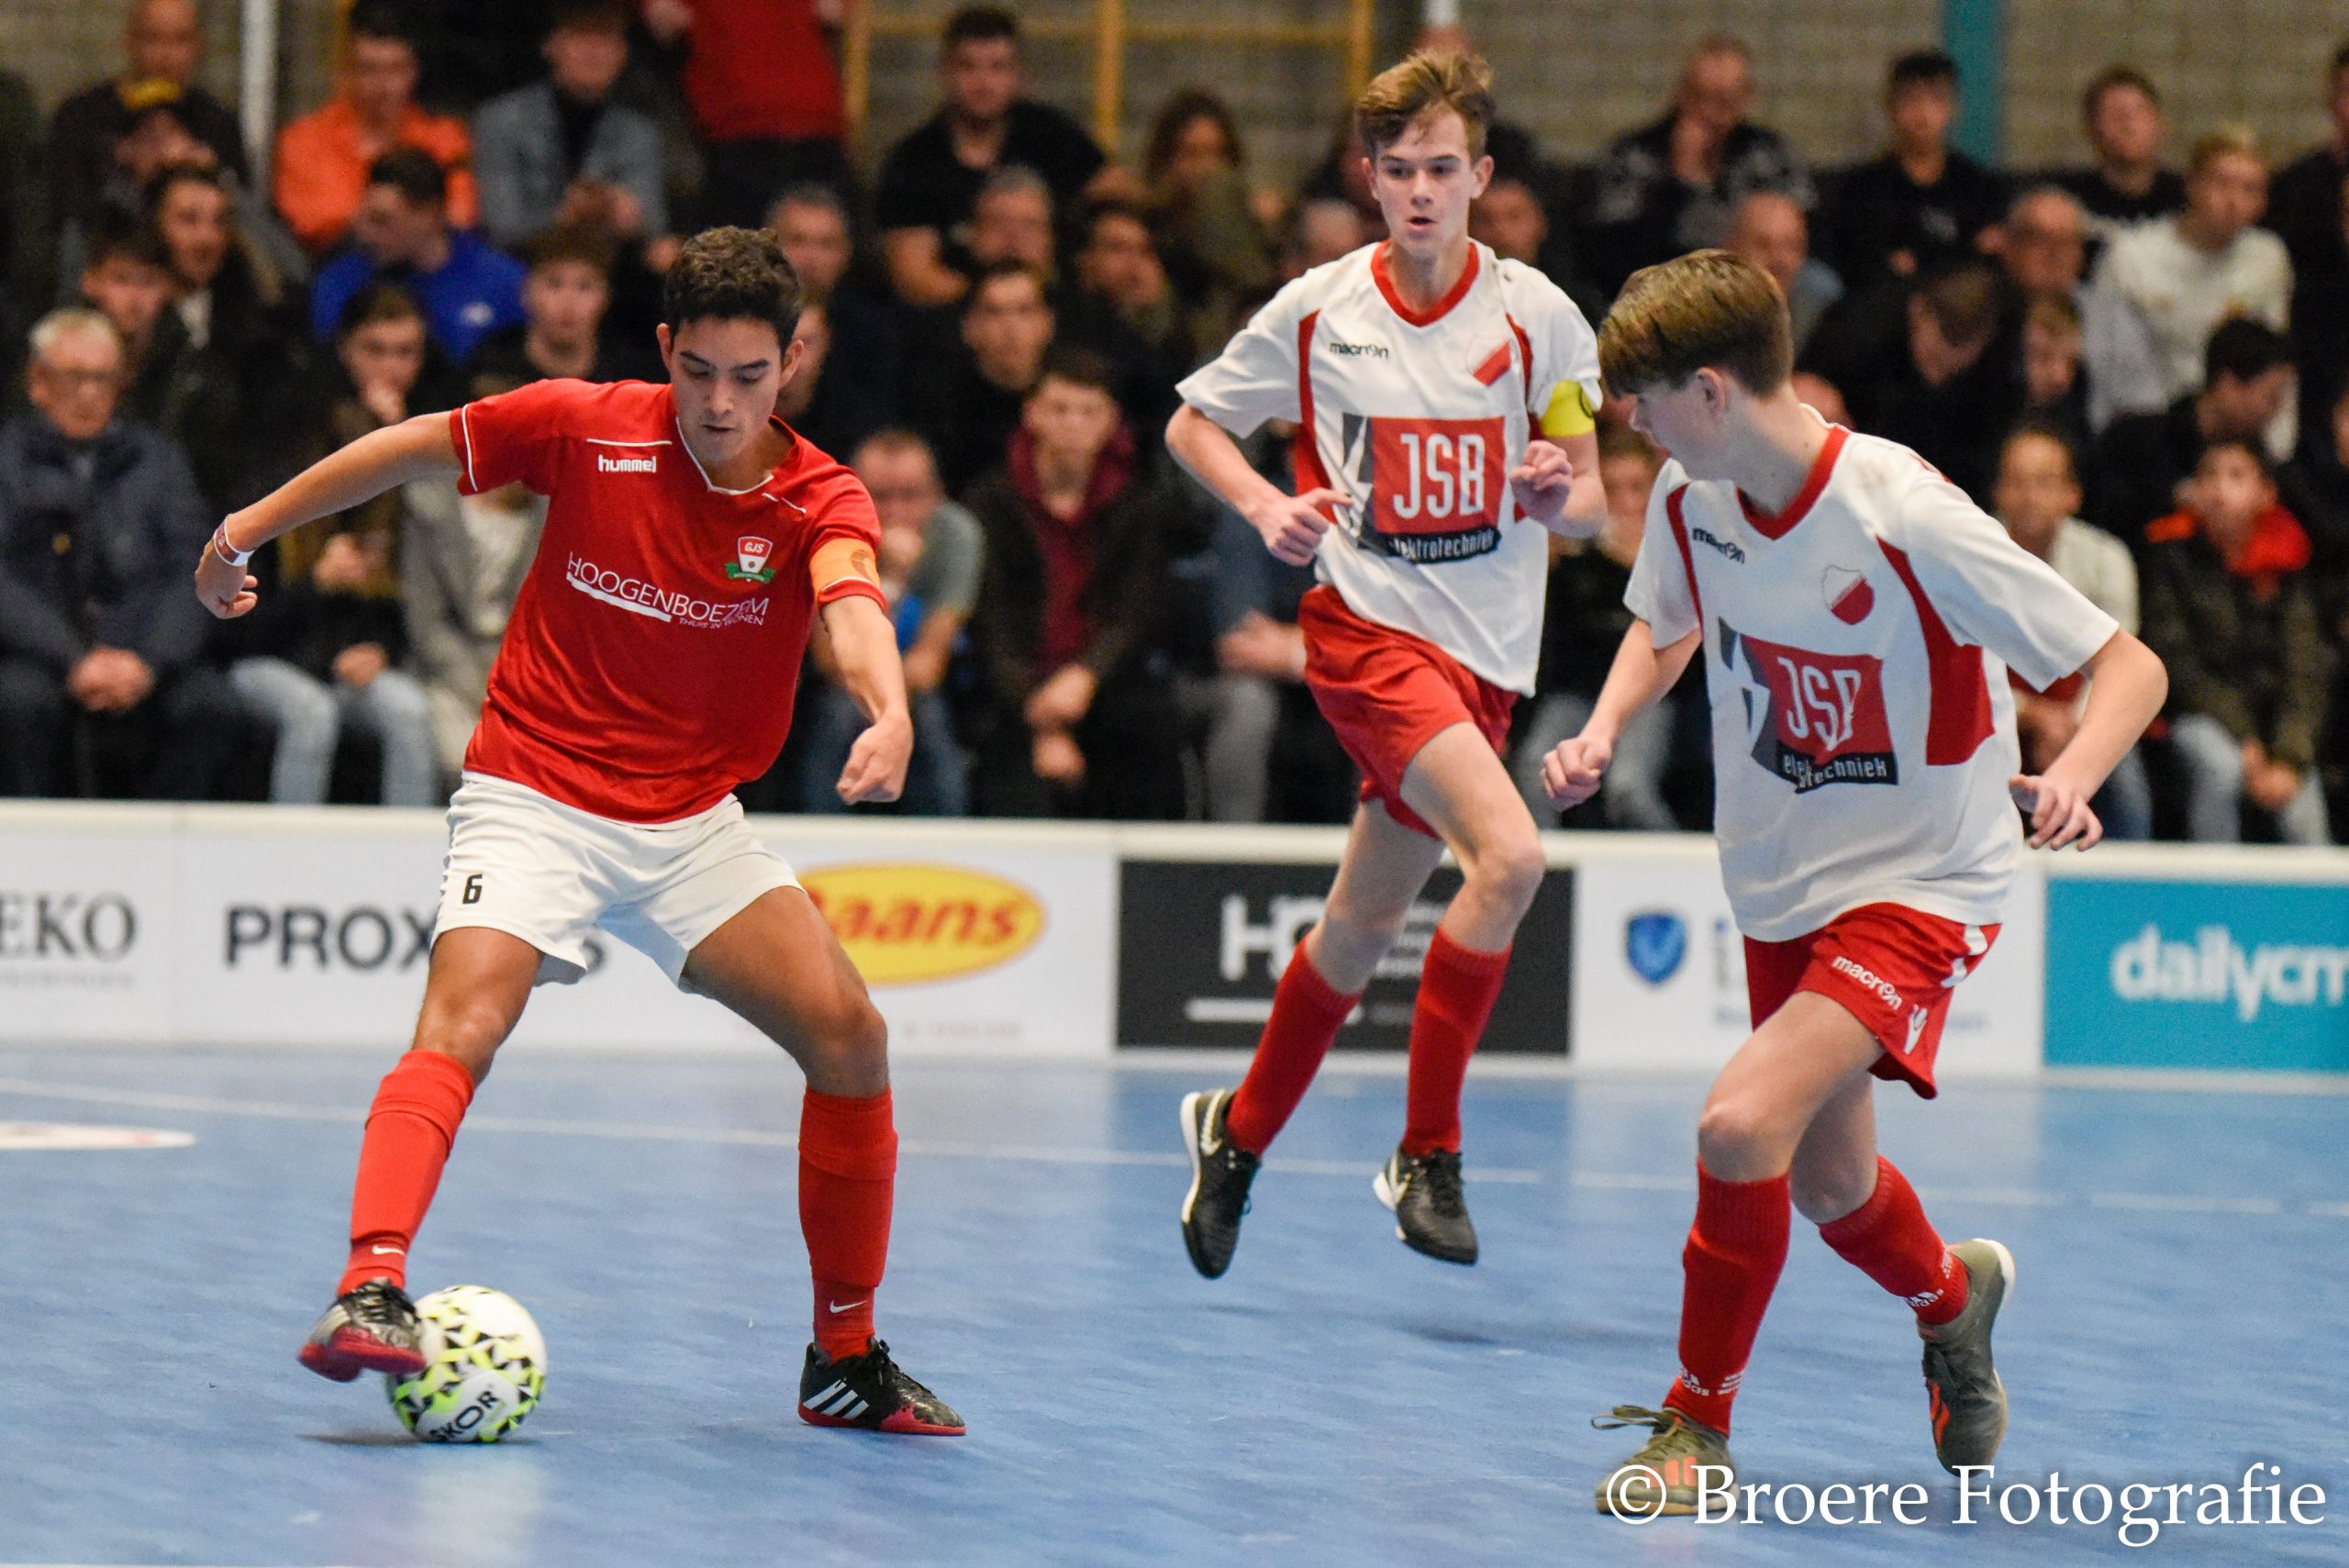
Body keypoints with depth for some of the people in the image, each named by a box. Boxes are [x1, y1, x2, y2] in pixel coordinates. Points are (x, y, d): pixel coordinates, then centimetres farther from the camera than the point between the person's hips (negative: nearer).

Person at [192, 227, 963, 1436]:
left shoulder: (818, 500, -11)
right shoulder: (586, 429, -12)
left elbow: (852, 607, -33)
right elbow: (412, 448, 4)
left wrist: (889, 713, -55)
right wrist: (249, 528, 12)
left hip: (694, 823, 3)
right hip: (534, 800, -3)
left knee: (850, 1040, -6)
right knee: (462, 1023, -28)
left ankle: (846, 1361, 8)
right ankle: (370, 1291, -41)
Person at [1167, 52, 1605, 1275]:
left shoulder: (1534, 314, 0)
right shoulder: (1316, 310, -2)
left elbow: (1589, 505, 5)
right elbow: (1193, 423, 12)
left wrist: (1561, 492, -19)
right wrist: (1267, 508, -6)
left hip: (1484, 651, 3)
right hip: (1368, 624, -3)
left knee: (1364, 925, 13)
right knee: (1508, 854, -25)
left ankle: (1240, 1130, 37)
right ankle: (1427, 1152, -14)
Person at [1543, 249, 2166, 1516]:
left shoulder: (1907, 520, -26)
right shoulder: (1690, 498, -7)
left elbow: (2130, 666, -21)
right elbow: (1669, 625, 18)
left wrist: (2073, 774, -41)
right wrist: (1602, 733, -2)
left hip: (1919, 887, -7)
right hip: (1780, 886, 7)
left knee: (1742, 1122, -25)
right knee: (1829, 1190, 18)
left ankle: (1698, 1425, -5)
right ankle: (1952, 1294, 53)